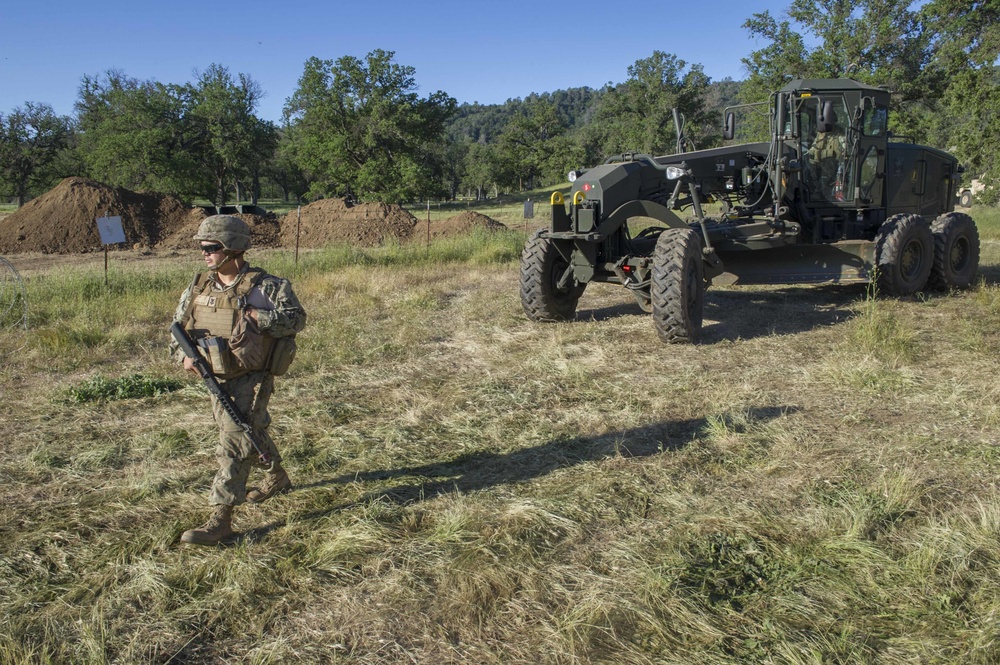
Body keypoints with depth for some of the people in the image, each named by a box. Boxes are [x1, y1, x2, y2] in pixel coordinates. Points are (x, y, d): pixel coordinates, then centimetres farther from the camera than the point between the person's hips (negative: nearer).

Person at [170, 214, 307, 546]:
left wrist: (257, 317, -26)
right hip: (216, 379, 7)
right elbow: (178, 325, 11)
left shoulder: (264, 286, -14)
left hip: (252, 380, -7)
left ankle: (221, 519, -4)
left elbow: (297, 318, -13)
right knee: (252, 434, 23)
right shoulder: (199, 286, 3)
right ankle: (277, 477, 47)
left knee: (234, 444, -10)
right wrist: (184, 354, -8)